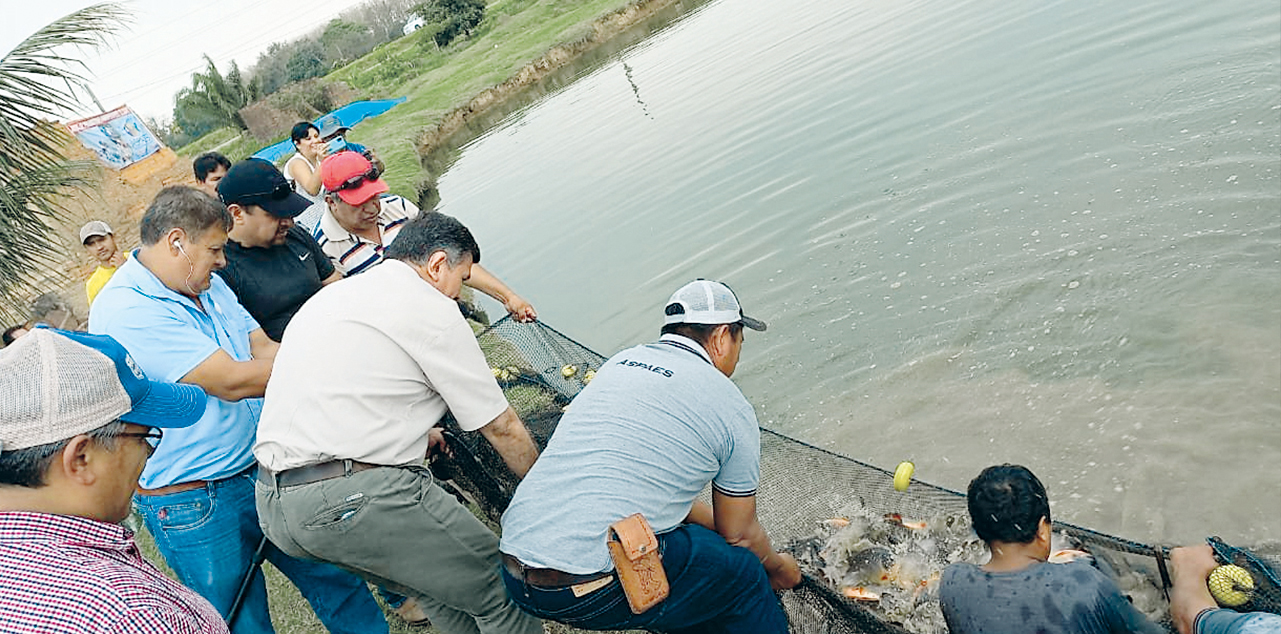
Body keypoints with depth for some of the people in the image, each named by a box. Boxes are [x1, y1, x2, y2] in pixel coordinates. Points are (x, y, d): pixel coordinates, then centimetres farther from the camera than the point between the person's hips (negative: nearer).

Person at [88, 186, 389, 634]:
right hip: (195, 505, -7)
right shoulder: (124, 309, -22)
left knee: (336, 576, 17)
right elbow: (233, 381, -26)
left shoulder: (210, 285, 8)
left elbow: (265, 350, 4)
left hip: (266, 467, 8)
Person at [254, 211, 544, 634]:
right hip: (358, 499, -10)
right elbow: (501, 428, -1)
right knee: (502, 592, 1)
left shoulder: (331, 295, 20)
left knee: (443, 590, 22)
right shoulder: (431, 309, -5)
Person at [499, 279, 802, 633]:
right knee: (742, 571, 13)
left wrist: (715, 525, 36)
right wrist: (778, 567, 33)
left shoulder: (620, 362, 17)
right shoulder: (731, 408, 0)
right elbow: (740, 535, 12)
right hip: (594, 596, -7)